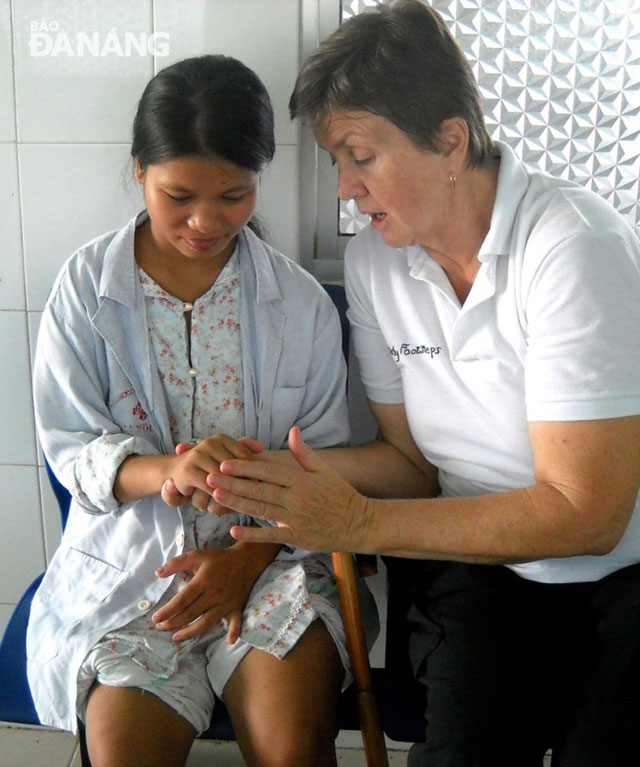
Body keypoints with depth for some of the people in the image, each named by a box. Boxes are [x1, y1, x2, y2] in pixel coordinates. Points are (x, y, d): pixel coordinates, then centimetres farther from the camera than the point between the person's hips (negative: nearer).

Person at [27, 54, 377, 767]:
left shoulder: (300, 300, -1)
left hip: (270, 553, 0)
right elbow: (70, 447, -3)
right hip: (126, 556, 0)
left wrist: (251, 555, -11)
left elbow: (324, 460, 3)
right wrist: (167, 471, -24)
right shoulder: (85, 286, -2)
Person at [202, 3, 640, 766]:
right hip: (482, 563, 3)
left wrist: (360, 523, -20)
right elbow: (410, 457, 7)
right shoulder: (371, 259, 1)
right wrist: (276, 473, -11)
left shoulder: (575, 247, -18)